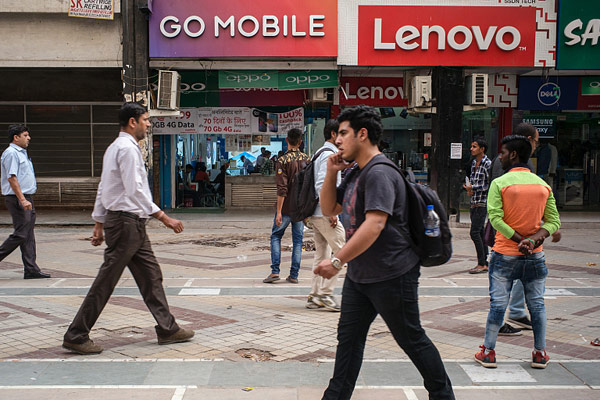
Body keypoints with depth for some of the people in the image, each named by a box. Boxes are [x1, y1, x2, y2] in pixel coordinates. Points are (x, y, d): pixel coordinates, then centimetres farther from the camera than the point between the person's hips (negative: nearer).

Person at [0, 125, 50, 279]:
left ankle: (31, 269, 9)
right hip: (17, 199, -10)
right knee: (20, 235, -11)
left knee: (29, 235, 7)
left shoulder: (21, 153, 18)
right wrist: (22, 199, -24)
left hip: (26, 198, 10)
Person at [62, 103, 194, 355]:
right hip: (126, 222, -11)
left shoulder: (115, 148, 18)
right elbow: (135, 191, -20)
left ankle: (167, 329, 17)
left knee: (151, 275, 11)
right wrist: (163, 217, -18)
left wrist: (99, 224, 20)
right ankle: (76, 336, 3)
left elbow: (103, 189, 19)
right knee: (106, 281, -5)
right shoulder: (128, 148, -14)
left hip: (133, 224, 11)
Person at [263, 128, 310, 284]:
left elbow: (282, 189, -17)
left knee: (276, 236, 10)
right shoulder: (307, 159, 3)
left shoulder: (283, 160, -12)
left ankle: (275, 271, 1)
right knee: (297, 239, 8)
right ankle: (294, 275, 9)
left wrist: (279, 211, -15)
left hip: (286, 207, -4)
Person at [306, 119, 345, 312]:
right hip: (325, 213, -10)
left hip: (317, 214, 10)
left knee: (321, 255, 12)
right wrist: (331, 212, -21)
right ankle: (325, 293, -5)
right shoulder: (329, 155, -13)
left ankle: (315, 297, 15)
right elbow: (321, 186, -22)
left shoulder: (320, 153, 18)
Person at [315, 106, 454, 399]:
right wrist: (331, 173, 3)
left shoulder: (379, 174, -21)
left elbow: (375, 224, -31)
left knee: (412, 340, 5)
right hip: (359, 275, 9)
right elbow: (329, 210, 18)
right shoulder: (355, 174, 11)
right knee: (349, 336, 11)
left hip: (392, 276, -9)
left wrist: (337, 261, -31)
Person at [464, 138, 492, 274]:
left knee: (475, 232, -11)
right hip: (474, 202, 8)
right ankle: (484, 263, 15)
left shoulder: (487, 164, -11)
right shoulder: (474, 162, 13)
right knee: (479, 233, 10)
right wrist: (469, 189, 4)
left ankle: (481, 264, -5)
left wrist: (473, 188, -13)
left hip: (482, 203, -8)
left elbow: (489, 185, -15)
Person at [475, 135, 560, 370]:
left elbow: (495, 218, -17)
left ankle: (488, 352, 9)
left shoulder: (499, 183, -8)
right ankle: (540, 353, 19)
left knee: (498, 304, 3)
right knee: (537, 304, 12)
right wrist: (535, 238, -13)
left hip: (505, 254, -3)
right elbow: (554, 221, 0)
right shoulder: (543, 185, 5)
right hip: (535, 255, 3)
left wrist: (520, 240, -16)